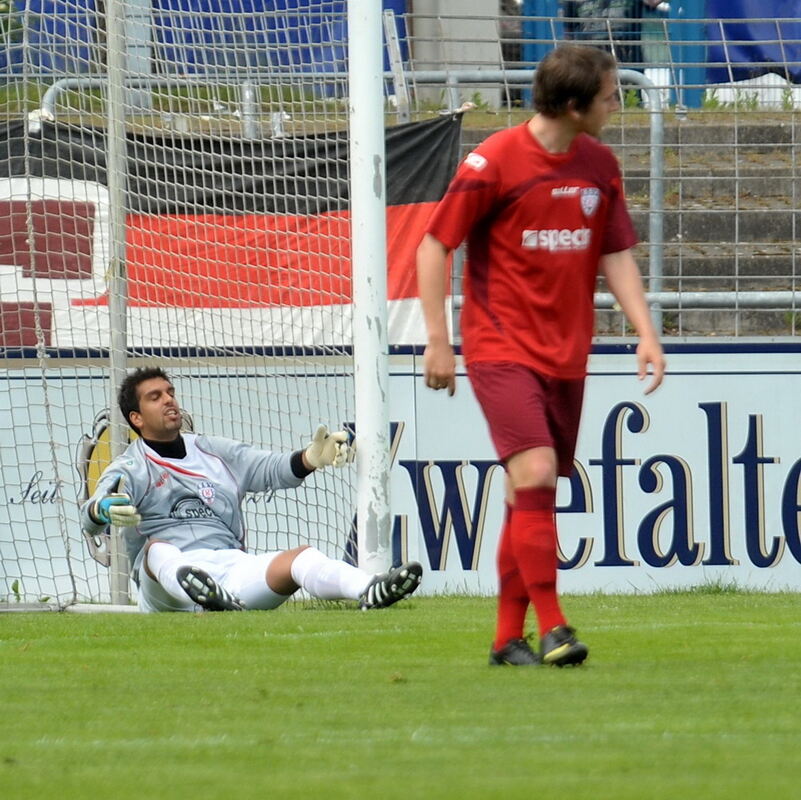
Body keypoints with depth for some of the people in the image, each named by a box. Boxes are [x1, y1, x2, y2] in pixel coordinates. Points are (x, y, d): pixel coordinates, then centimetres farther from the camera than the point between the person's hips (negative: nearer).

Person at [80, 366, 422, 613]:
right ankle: (201, 593, -71)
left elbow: (269, 468, 15)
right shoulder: (131, 468, 12)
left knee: (300, 557, -22)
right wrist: (105, 510, -35)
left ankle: (369, 590, -52)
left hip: (232, 569, 4)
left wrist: (311, 458, -8)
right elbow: (90, 516, -7)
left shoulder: (212, 451, 28)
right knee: (157, 549, -37)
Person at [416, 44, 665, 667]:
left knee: (532, 493, 8)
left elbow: (616, 254, 13)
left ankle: (509, 638, 14)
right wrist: (438, 340, -8)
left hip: (566, 354, 6)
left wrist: (646, 332, 0)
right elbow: (434, 246, -5)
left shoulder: (600, 165, 7)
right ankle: (553, 628, -19)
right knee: (535, 472, -19)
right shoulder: (494, 161, -11)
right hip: (502, 350, -6)